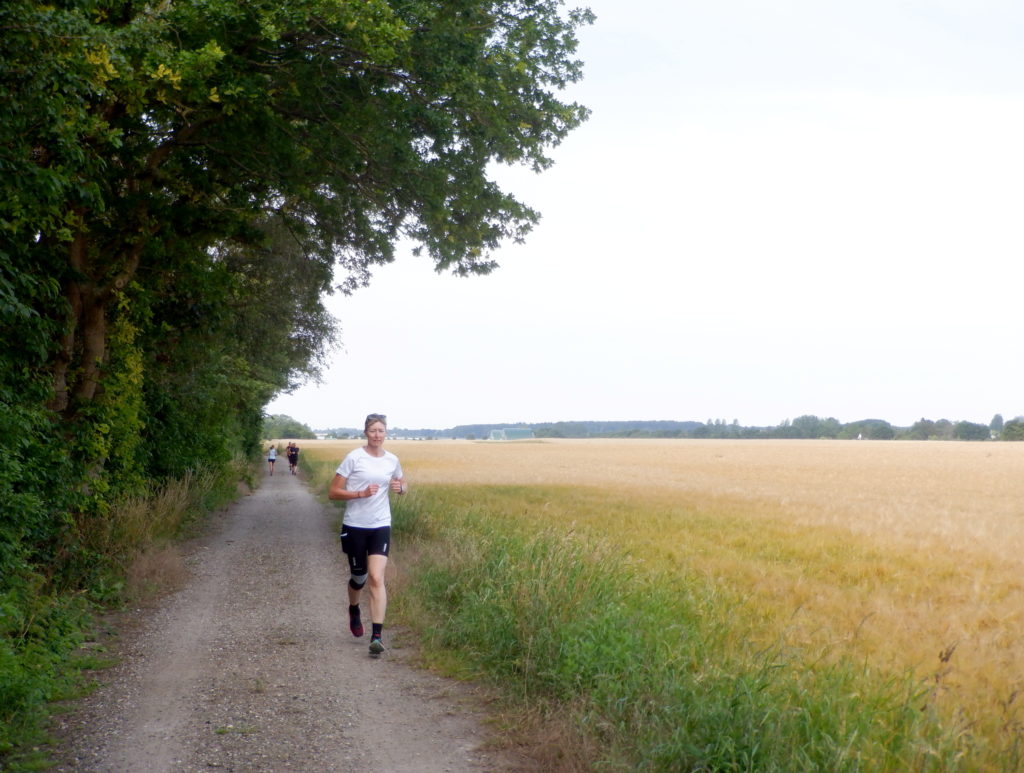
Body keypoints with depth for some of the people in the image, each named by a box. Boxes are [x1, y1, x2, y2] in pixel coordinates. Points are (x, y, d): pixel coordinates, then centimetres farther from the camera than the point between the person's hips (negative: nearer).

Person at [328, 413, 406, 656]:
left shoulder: (392, 461, 3)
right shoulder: (354, 458, -7)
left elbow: (402, 484, 23)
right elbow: (333, 492, -7)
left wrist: (400, 487, -1)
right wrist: (360, 493, -21)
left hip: (381, 527, 1)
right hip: (354, 526, -1)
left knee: (376, 578, -13)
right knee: (358, 577, 13)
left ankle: (377, 636, -14)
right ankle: (354, 611, 47)